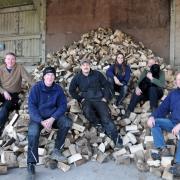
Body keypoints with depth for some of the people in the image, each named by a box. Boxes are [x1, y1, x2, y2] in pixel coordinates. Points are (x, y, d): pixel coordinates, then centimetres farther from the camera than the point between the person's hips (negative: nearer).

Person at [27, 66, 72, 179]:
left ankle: (56, 151, -12)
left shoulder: (58, 89, -2)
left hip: (53, 115, 3)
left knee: (67, 123, -23)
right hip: (38, 117, -2)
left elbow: (63, 105, -5)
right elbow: (32, 107, -13)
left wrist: (52, 119, -21)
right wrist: (42, 122, -26)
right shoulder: (36, 88, -9)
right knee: (33, 132, -31)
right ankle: (31, 163, -18)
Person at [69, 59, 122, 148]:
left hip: (99, 99, 0)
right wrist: (80, 99, 1)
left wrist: (105, 97, 0)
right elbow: (72, 90, 12)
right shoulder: (77, 77, 5)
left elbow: (106, 85, 11)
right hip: (86, 100, 0)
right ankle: (100, 124, -13)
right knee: (87, 112, -36)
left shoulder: (97, 74, 4)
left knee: (106, 117, -23)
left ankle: (115, 136, -24)